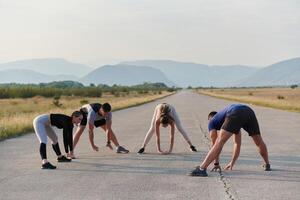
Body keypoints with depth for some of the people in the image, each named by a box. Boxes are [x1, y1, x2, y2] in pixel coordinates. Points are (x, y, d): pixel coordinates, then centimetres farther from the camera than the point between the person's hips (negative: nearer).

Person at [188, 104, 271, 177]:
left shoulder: (212, 121, 31)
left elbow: (215, 143, 24)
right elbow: (238, 143, 48)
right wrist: (232, 162, 52)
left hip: (236, 113, -6)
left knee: (219, 143, -8)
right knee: (259, 142, 27)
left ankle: (202, 169, -19)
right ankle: (267, 165, 45)